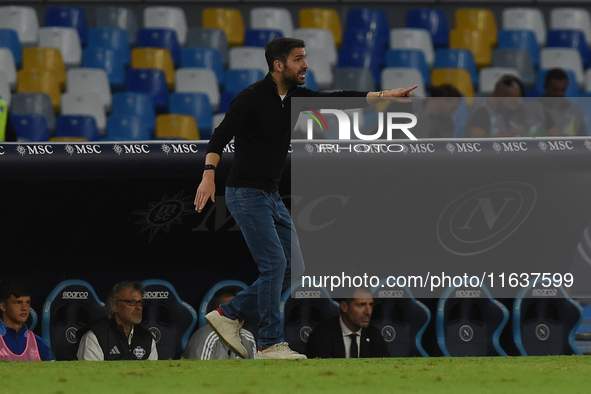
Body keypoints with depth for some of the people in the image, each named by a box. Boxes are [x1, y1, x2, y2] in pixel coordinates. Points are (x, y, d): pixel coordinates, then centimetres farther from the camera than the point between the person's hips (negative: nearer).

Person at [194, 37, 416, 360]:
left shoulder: (296, 97, 8)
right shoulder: (253, 97, -14)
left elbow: (337, 99, 4)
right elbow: (221, 135, -18)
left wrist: (384, 95, -5)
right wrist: (209, 174, -32)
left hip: (272, 196, 9)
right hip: (246, 195, -9)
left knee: (292, 269, 7)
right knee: (275, 264, -12)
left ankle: (229, 314, 14)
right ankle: (270, 344, -4)